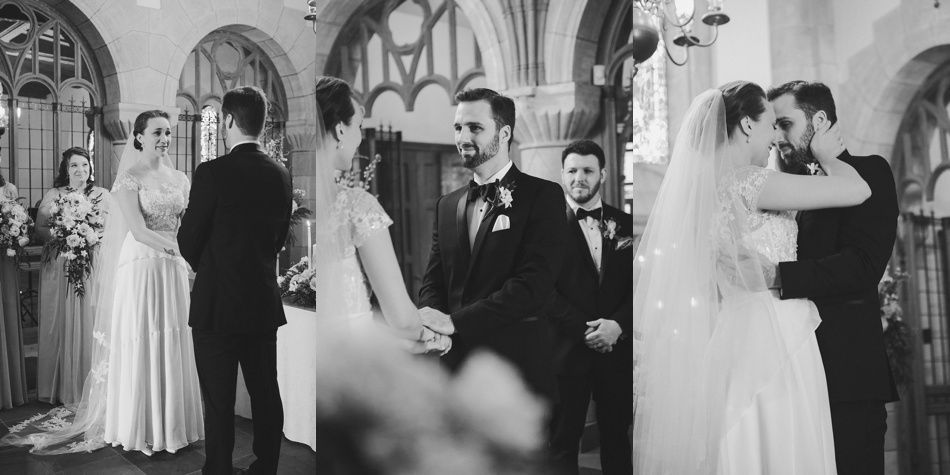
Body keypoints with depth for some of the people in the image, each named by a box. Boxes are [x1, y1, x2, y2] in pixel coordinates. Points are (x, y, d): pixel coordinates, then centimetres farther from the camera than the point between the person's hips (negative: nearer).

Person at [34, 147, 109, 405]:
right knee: (60, 324, 2)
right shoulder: (52, 195, 9)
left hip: (93, 267, -1)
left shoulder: (103, 195, 8)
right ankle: (60, 387, 11)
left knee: (90, 324, -1)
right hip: (59, 268, 1)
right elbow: (39, 229, 4)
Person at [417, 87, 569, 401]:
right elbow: (433, 281, 11)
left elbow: (533, 284, -16)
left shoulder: (543, 195, -6)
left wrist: (455, 322, -18)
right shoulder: (447, 205, 12)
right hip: (454, 359, 5)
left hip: (517, 364, -4)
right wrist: (433, 323, -12)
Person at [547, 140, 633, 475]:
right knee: (563, 441, 3)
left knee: (616, 437, 12)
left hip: (617, 349, 3)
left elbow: (637, 286, 6)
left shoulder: (625, 225, 10)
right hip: (568, 349, -3)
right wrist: (585, 330, -14)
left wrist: (618, 325, -11)